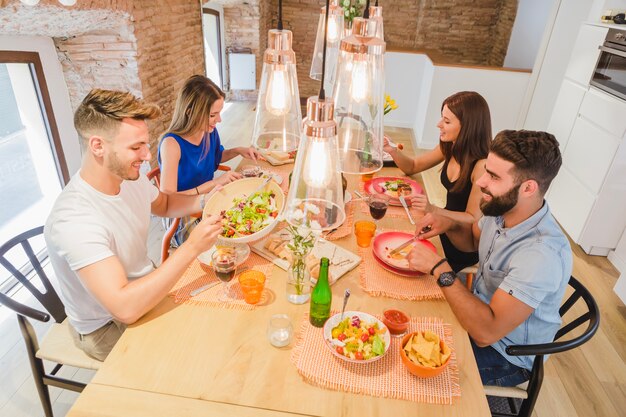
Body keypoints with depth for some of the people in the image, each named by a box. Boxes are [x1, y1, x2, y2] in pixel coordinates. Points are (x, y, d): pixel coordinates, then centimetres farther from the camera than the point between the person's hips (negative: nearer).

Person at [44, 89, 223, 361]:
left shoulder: (131, 178, -8)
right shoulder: (74, 218, -32)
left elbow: (164, 204, 14)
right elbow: (125, 307, -38)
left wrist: (205, 200, -6)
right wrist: (191, 248, -37)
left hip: (146, 293, 7)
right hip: (108, 328, -7)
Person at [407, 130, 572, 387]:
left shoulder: (541, 254, -36)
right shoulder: (501, 210, -11)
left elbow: (487, 331, -37)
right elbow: (473, 240, 12)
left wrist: (439, 268, -35)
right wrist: (450, 225, -10)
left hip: (506, 355, -7)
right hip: (479, 312, 7)